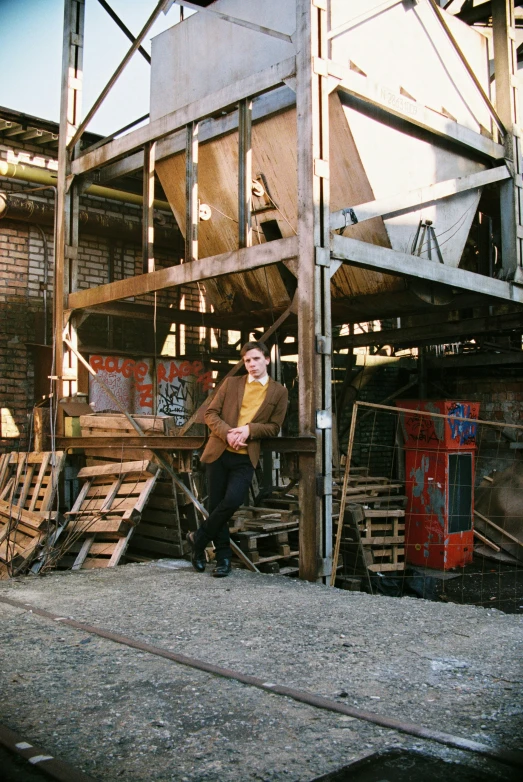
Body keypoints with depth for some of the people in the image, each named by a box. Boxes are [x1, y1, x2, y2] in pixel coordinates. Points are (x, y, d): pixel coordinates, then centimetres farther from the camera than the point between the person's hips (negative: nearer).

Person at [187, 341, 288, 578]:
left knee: (232, 501, -19)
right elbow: (211, 413, 5)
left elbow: (274, 427, 5)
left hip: (245, 458, -1)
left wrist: (248, 429, -13)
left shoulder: (278, 391, 7)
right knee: (216, 505, 2)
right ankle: (223, 557, 17)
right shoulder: (231, 383, 9)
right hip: (219, 452, 2)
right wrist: (227, 433, -14)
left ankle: (198, 538, 4)